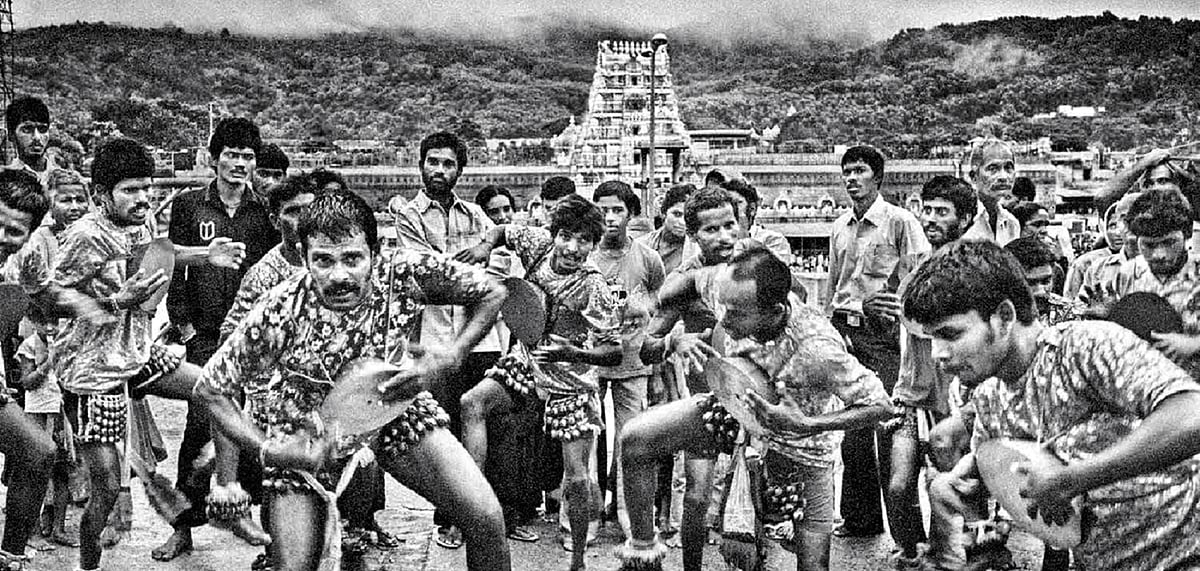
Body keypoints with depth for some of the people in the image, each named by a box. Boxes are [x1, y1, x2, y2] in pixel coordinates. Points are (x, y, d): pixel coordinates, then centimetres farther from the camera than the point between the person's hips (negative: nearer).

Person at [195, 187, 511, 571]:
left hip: (395, 406, 2)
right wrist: (267, 451, -31)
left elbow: (491, 294, -12)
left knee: (486, 519, -9)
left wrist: (451, 357, -26)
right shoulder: (279, 313, -31)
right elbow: (210, 389, -19)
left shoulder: (406, 275, -28)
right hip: (305, 435, -1)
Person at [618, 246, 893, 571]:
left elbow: (881, 406, -32)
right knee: (635, 440, -12)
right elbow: (692, 281, -2)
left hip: (796, 445, -4)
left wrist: (805, 424, -40)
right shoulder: (731, 287, -27)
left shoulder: (817, 351, -41)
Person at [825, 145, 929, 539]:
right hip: (844, 332, 6)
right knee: (851, 431, 8)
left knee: (891, 428, -9)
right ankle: (860, 518, 20)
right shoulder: (839, 229, 15)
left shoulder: (900, 222, -4)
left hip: (884, 333, -6)